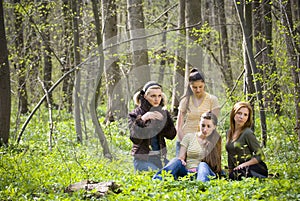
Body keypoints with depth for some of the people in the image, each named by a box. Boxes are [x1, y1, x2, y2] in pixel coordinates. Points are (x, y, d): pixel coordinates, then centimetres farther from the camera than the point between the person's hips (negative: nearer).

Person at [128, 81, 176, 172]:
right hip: (143, 159, -5)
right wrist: (142, 119, -30)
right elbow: (134, 138, -18)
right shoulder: (135, 115, -6)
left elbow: (172, 135, -2)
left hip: (159, 157, 5)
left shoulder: (163, 113, 6)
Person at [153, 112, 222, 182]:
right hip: (187, 172, 1)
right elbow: (181, 158, 8)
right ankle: (156, 180, -55)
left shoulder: (215, 142, 13)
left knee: (203, 165, -35)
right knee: (177, 161, -28)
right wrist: (182, 161, -18)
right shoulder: (189, 137, 16)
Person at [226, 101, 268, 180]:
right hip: (237, 170, 6)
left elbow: (260, 156, -9)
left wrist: (243, 165, -15)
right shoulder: (229, 133, 12)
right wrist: (230, 171, 17)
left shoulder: (247, 133, -10)